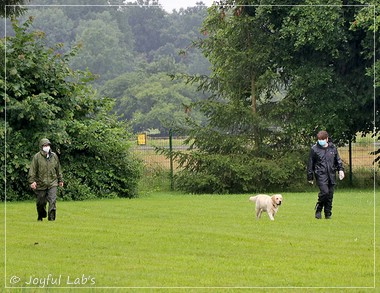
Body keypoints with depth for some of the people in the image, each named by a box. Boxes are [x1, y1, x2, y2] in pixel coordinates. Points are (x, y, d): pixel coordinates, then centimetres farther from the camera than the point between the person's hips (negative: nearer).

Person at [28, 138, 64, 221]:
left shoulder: (54, 156, 7)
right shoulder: (37, 157, -6)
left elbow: (58, 169, 19)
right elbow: (32, 170, -9)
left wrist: (60, 180, 23)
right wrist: (32, 181, -18)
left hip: (52, 183, 2)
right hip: (41, 183, -2)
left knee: (52, 201, -14)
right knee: (41, 202, 9)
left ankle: (51, 218, -12)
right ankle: (41, 217, 33)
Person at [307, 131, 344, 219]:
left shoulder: (332, 148, 10)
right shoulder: (314, 149, 1)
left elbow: (338, 160, 19)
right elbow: (310, 164, 5)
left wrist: (341, 169, 4)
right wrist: (310, 177, 5)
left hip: (331, 175, 4)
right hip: (321, 174, -4)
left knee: (330, 194, 4)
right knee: (324, 192, -20)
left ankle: (328, 213, 14)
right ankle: (318, 209, 0)